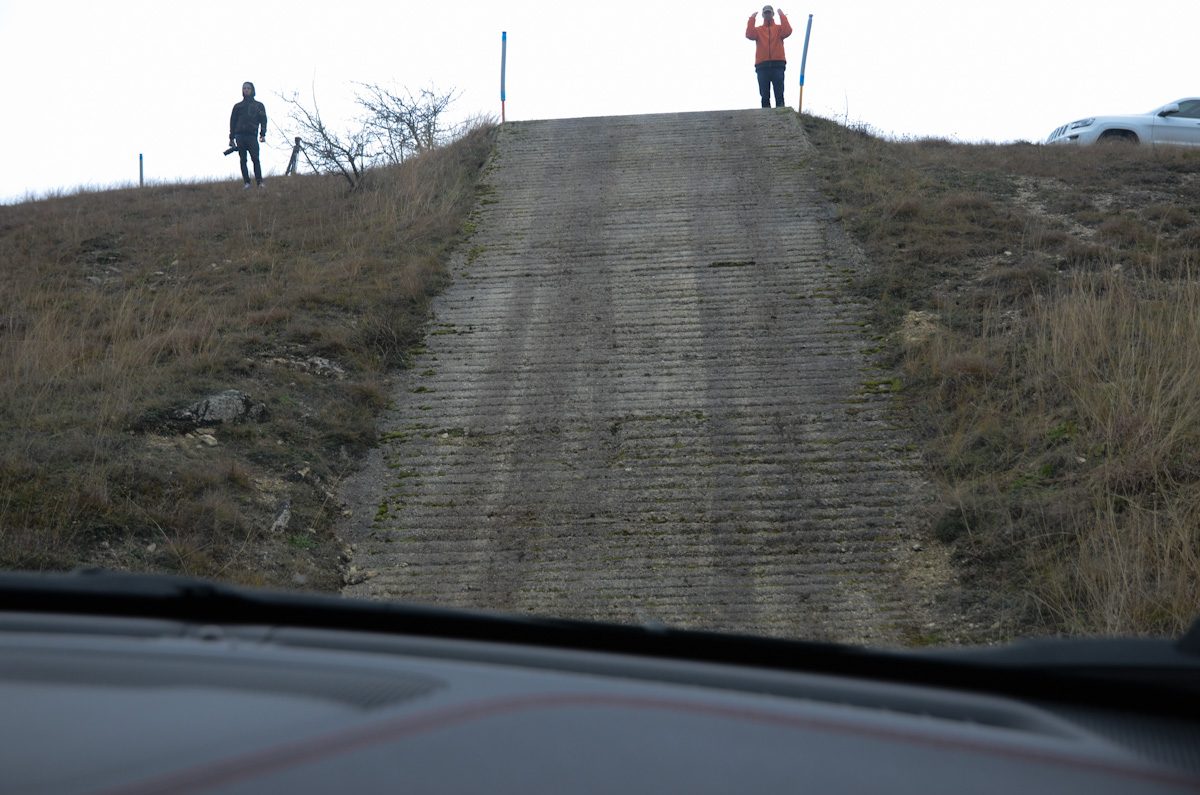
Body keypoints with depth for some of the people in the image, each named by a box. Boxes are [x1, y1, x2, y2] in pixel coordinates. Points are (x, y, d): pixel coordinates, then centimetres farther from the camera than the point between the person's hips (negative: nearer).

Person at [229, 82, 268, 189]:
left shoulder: (259, 106, 15)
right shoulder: (238, 106, 17)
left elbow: (263, 120, 7)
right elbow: (232, 122, 15)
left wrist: (263, 134, -8)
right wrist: (231, 138, 7)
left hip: (252, 135, -2)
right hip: (240, 135, 2)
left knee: (255, 159, -12)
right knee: (243, 160, -3)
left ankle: (260, 182, -14)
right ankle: (246, 182, -4)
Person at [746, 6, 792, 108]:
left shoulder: (779, 28, 16)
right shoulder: (758, 29, 18)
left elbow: (787, 31, -6)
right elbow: (749, 35, -3)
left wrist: (782, 15, -4)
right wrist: (752, 19, -3)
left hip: (777, 65, -1)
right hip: (762, 66, 1)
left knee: (779, 94, -7)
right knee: (765, 95, -3)